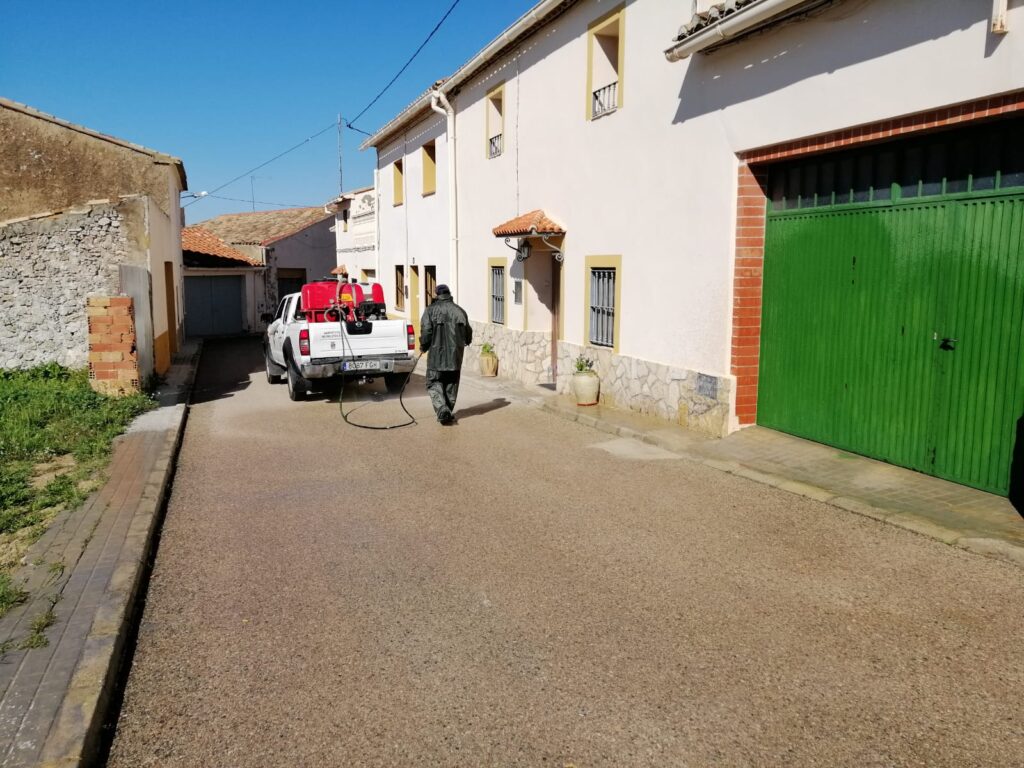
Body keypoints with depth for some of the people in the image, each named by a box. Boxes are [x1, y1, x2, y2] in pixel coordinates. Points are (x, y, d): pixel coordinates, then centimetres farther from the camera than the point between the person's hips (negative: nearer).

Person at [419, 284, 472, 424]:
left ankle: (442, 409, -15)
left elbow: (426, 331, -13)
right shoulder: (459, 311, 6)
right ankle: (448, 412, 20)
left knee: (434, 383, 4)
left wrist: (423, 347, 5)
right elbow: (468, 333, 13)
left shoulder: (431, 310, -6)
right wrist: (465, 342, 34)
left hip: (436, 354, -4)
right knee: (452, 384, 15)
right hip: (455, 355, 4)